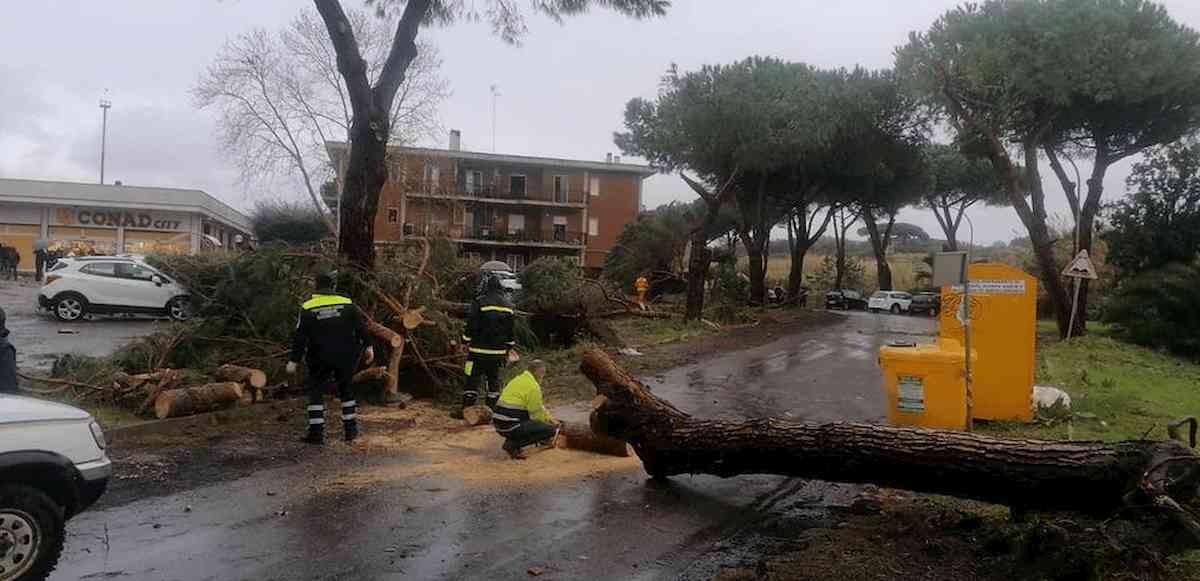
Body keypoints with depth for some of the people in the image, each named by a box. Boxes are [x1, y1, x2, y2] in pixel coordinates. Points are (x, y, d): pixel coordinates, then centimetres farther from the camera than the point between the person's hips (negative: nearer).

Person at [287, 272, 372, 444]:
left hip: (320, 359, -2)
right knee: (346, 390, 17)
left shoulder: (308, 308, -5)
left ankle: (316, 432, 2)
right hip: (345, 358, 2)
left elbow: (299, 337, -6)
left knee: (316, 392, 7)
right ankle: (350, 429, 19)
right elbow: (362, 325, 1)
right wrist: (368, 346, 11)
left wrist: (293, 360, -1)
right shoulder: (347, 304, -2)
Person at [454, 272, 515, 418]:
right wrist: (507, 350, 20)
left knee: (473, 379, 1)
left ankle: (466, 410, 5)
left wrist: (466, 342, 2)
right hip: (498, 351, 5)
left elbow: (471, 326, -10)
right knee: (494, 380, 12)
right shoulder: (508, 306, 8)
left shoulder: (480, 303, -11)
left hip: (479, 351, -5)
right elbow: (510, 331, 13)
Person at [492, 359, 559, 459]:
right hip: (510, 425, -9)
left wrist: (549, 417, 24)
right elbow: (536, 414, -7)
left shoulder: (519, 379, 17)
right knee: (550, 430, -6)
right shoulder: (533, 386, -11)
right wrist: (550, 422, 11)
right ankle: (513, 444, -8)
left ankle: (512, 440, 9)